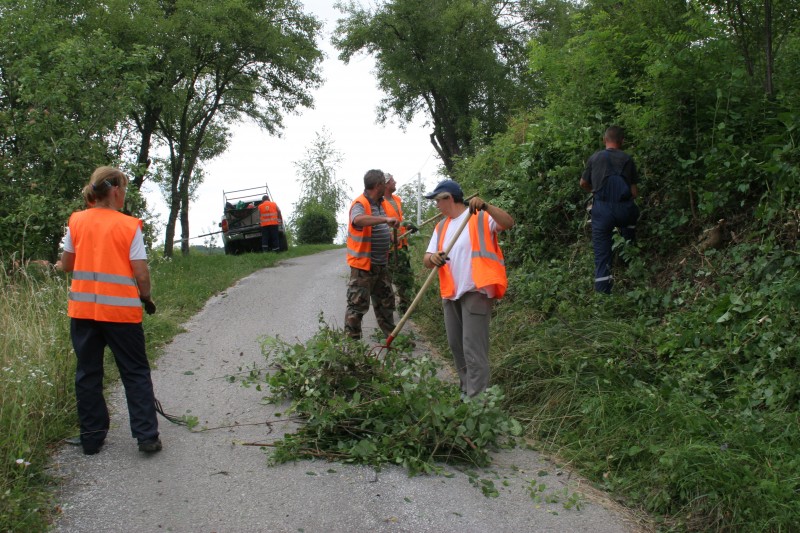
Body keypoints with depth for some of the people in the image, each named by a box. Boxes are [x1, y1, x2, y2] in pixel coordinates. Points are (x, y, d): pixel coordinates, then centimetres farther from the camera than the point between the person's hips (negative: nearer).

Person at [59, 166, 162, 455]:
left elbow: (66, 265, 9)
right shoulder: (129, 226, -8)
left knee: (87, 373, 14)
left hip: (82, 309, 3)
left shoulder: (77, 221, 2)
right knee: (136, 373, 9)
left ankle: (91, 437, 19)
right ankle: (147, 436, 6)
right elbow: (141, 273, -10)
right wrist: (147, 299, 6)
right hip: (121, 310, -3)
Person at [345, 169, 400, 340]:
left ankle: (390, 336, 30)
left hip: (381, 264, 9)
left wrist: (391, 237, 12)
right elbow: (358, 220, -42)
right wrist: (386, 219, -47)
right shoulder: (360, 204, -18)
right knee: (358, 304, -4)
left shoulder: (379, 204, 12)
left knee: (386, 301, 18)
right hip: (363, 265, -9)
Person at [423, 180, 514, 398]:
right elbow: (426, 259, 10)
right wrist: (432, 258, -14)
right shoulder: (441, 227, 18)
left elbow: (508, 223, -19)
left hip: (476, 291, -8)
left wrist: (486, 207, -34)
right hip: (451, 294, 8)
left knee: (473, 347, -12)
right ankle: (466, 390, 25)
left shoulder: (479, 217, -2)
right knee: (456, 346, 13)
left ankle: (476, 398, -11)